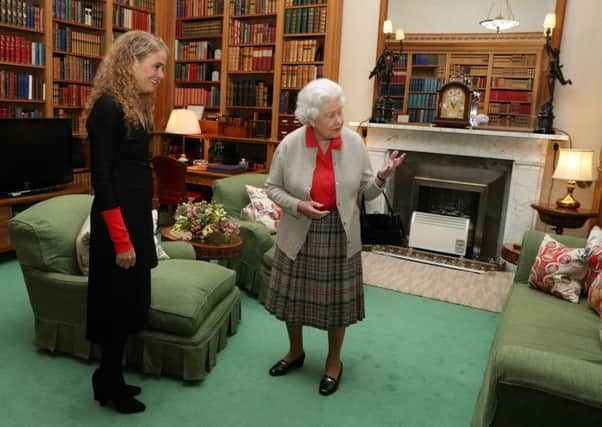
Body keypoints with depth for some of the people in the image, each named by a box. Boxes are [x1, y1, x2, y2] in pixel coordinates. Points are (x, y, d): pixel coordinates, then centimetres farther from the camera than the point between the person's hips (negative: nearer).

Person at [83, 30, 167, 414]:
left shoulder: (135, 105, 11)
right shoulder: (108, 106, -16)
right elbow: (101, 179, -19)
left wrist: (139, 230, 13)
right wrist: (121, 239, -21)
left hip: (136, 217, 9)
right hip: (118, 223, -9)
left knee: (128, 302, 17)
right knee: (119, 303, 5)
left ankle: (109, 379, 33)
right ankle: (111, 386, 24)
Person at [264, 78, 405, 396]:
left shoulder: (354, 143, -7)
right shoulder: (289, 145, -10)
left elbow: (366, 191, -2)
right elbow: (273, 188, -1)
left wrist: (382, 177, -23)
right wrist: (298, 205, -17)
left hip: (340, 235, 0)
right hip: (299, 234, 0)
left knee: (336, 298, 10)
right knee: (294, 296, 14)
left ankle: (334, 363, 32)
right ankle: (295, 352, 40)